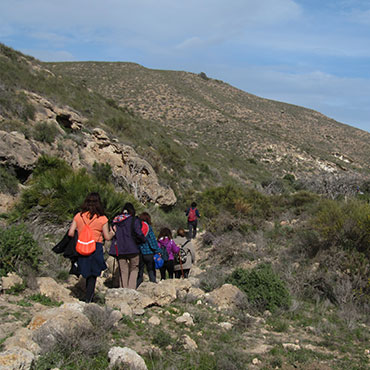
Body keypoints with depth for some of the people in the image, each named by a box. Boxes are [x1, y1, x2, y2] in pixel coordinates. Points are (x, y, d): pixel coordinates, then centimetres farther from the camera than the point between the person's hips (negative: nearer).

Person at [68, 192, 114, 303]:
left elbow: (70, 233, 2)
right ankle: (88, 299, 5)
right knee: (93, 274, 7)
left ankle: (90, 294, 25)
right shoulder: (102, 219, -5)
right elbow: (107, 237, 0)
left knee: (87, 273, 19)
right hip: (96, 249, -3)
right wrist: (112, 233, 21)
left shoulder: (78, 216, 2)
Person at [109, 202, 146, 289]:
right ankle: (131, 290, -3)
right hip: (132, 249, -4)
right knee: (134, 269, 9)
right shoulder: (134, 220, -5)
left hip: (119, 249, 4)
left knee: (123, 271, 11)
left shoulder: (116, 220, 9)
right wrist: (143, 240, 3)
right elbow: (139, 233, -14)